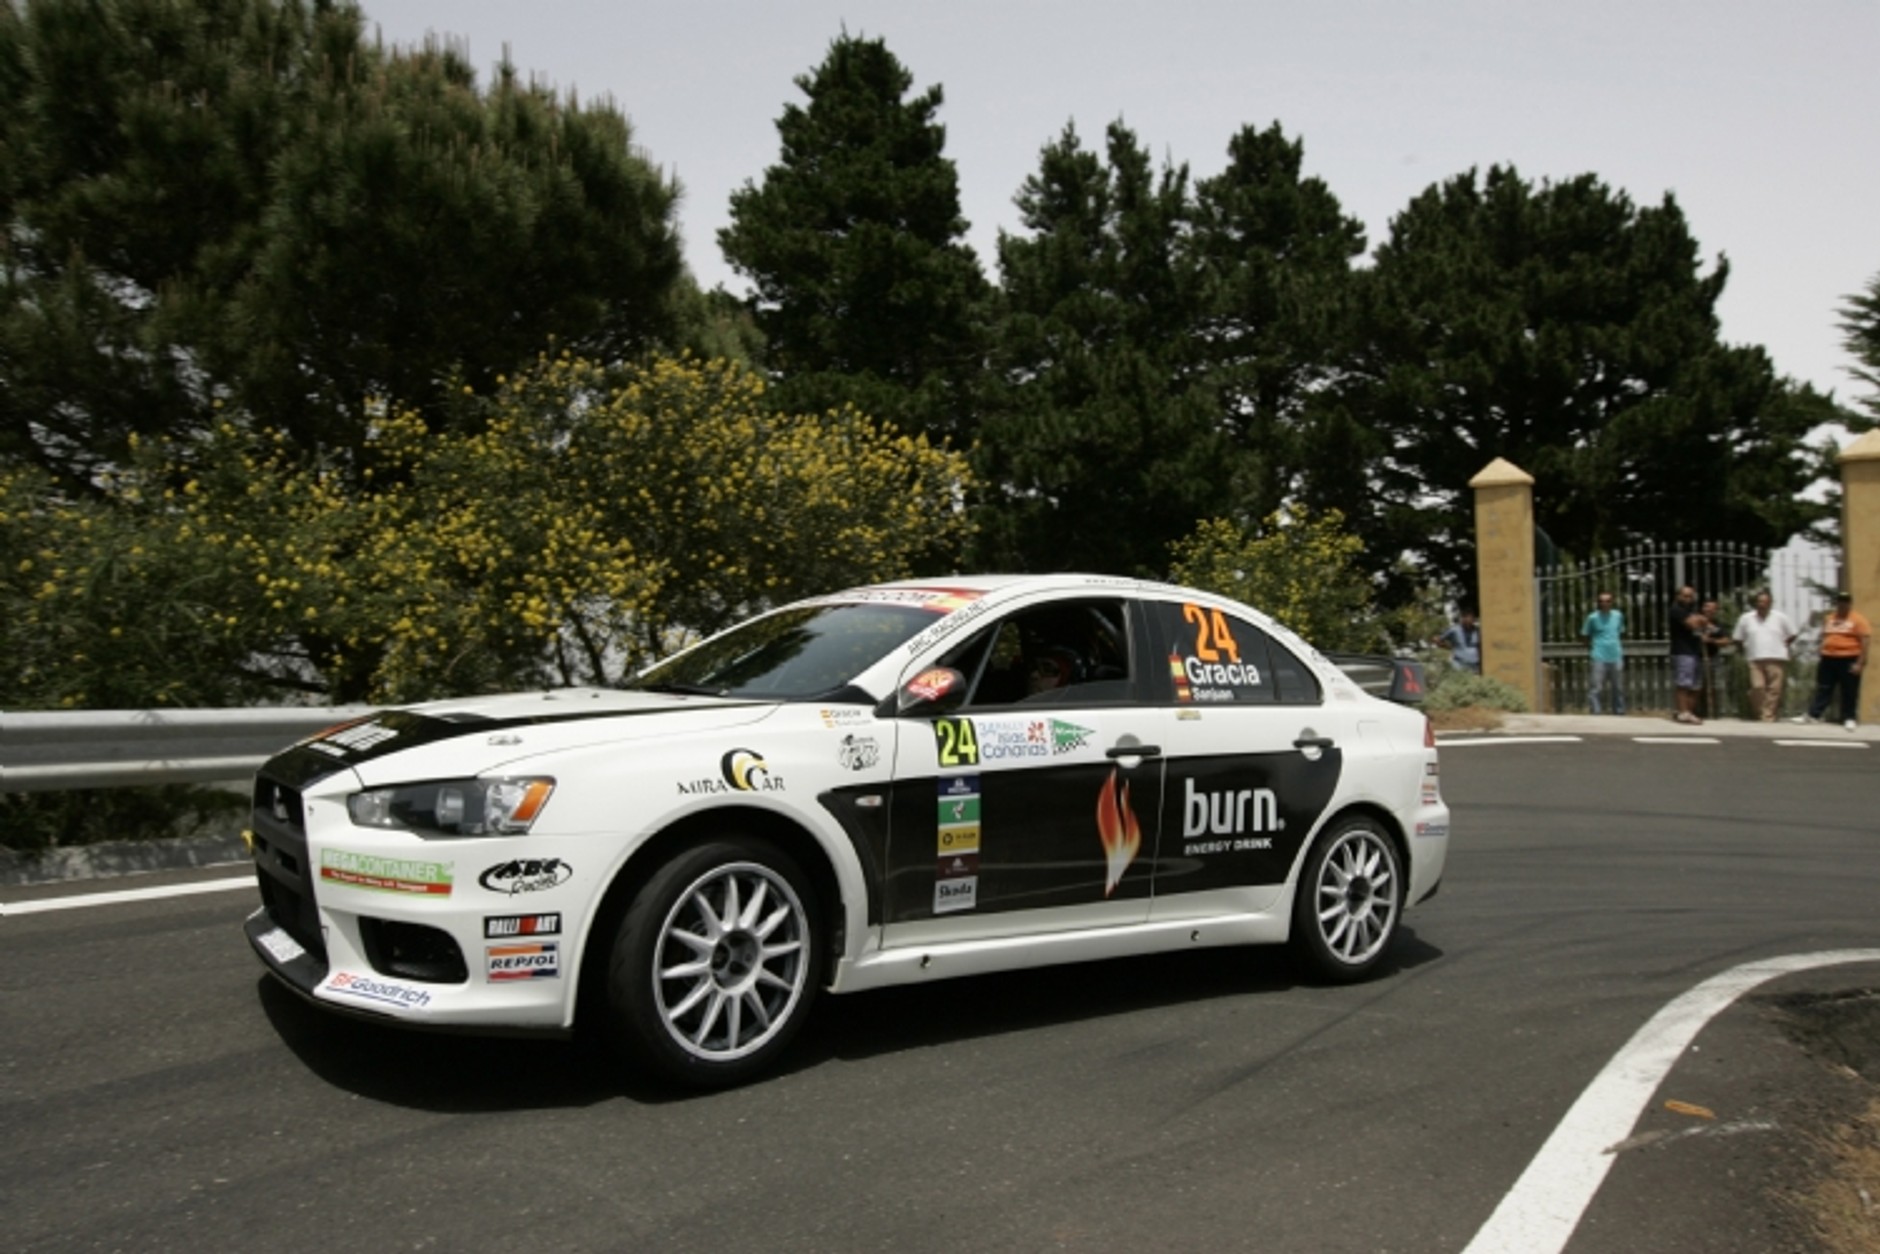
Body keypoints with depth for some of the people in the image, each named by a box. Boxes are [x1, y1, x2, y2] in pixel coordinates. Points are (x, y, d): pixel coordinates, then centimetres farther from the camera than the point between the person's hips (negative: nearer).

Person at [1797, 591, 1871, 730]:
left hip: (1849, 660, -5)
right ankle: (1813, 715, 8)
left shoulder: (1858, 619, -5)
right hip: (1828, 658, 5)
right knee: (1822, 689, 7)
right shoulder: (1829, 618, 13)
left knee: (1849, 692, 1)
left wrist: (1860, 663, -15)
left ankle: (1849, 719, 9)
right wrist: (1822, 654, 15)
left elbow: (1864, 642, -10)